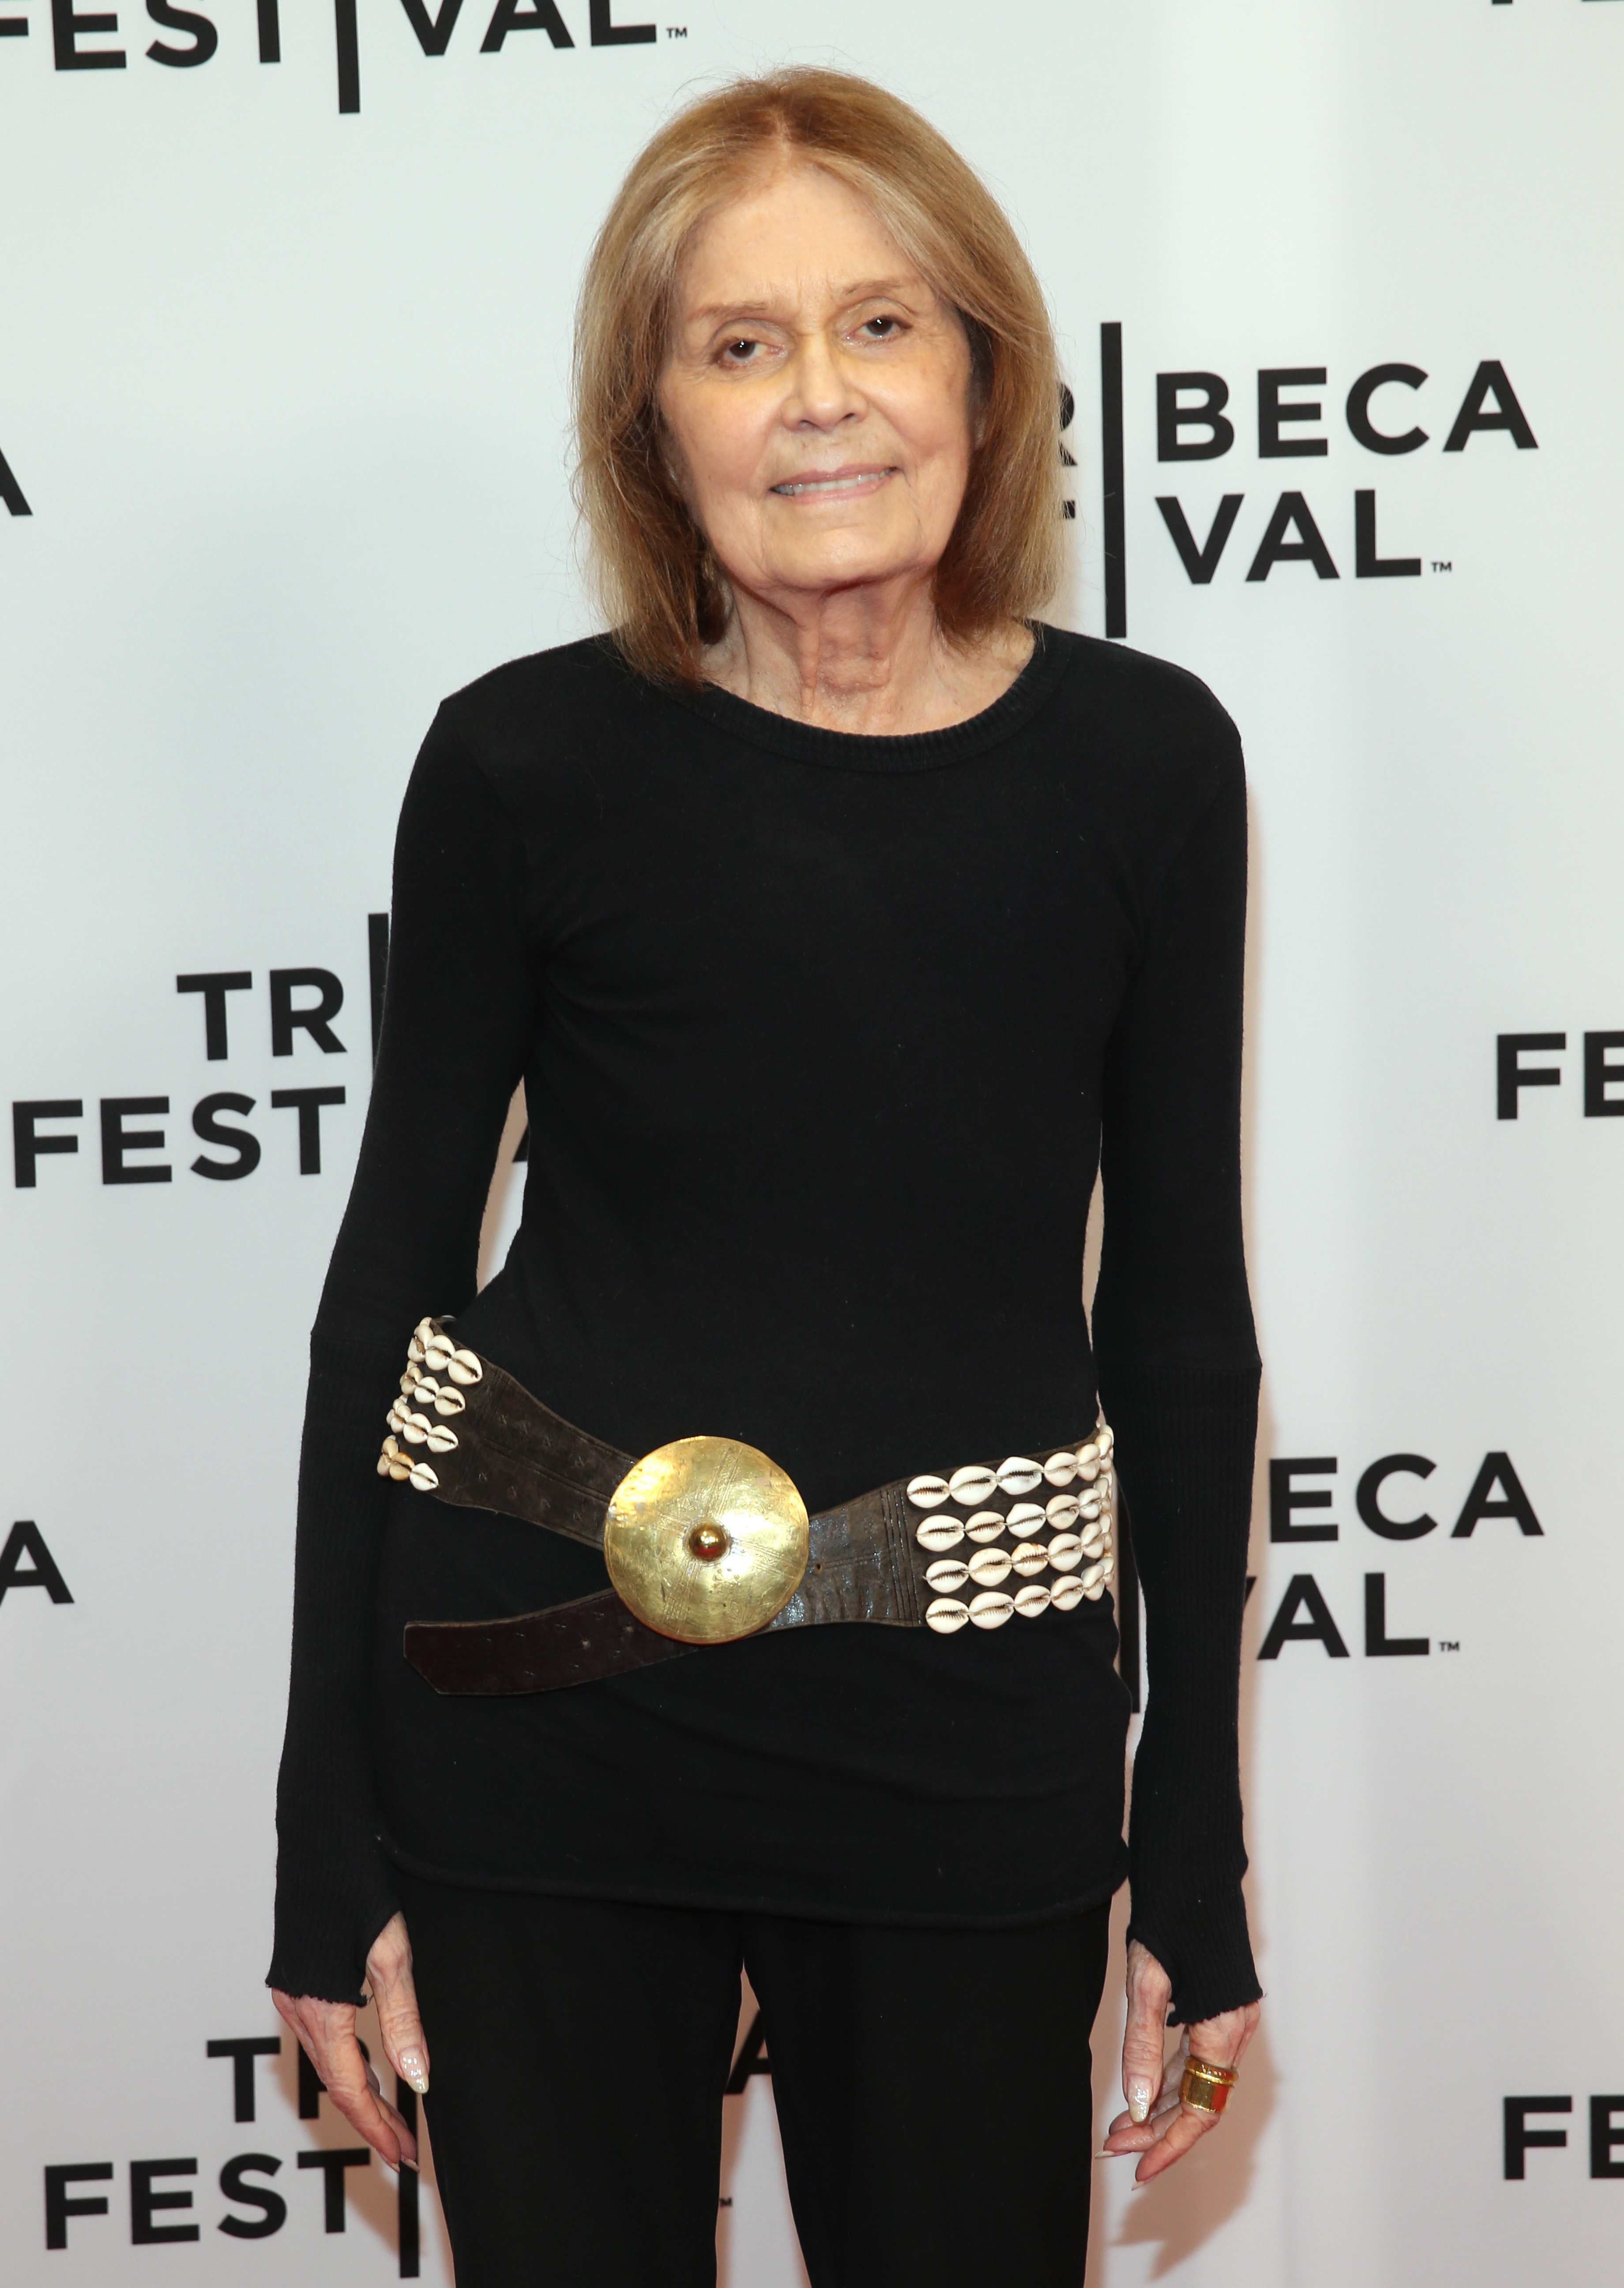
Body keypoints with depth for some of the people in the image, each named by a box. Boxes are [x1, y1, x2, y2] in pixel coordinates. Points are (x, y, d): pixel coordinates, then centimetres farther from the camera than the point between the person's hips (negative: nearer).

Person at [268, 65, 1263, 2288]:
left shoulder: (1144, 758, -2)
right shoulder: (527, 762, -6)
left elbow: (1180, 1311, 4)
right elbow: (395, 1270, 0)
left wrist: (1197, 1866, 5)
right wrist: (333, 1850, -1)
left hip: (969, 1744, 1)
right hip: (540, 1706, -1)